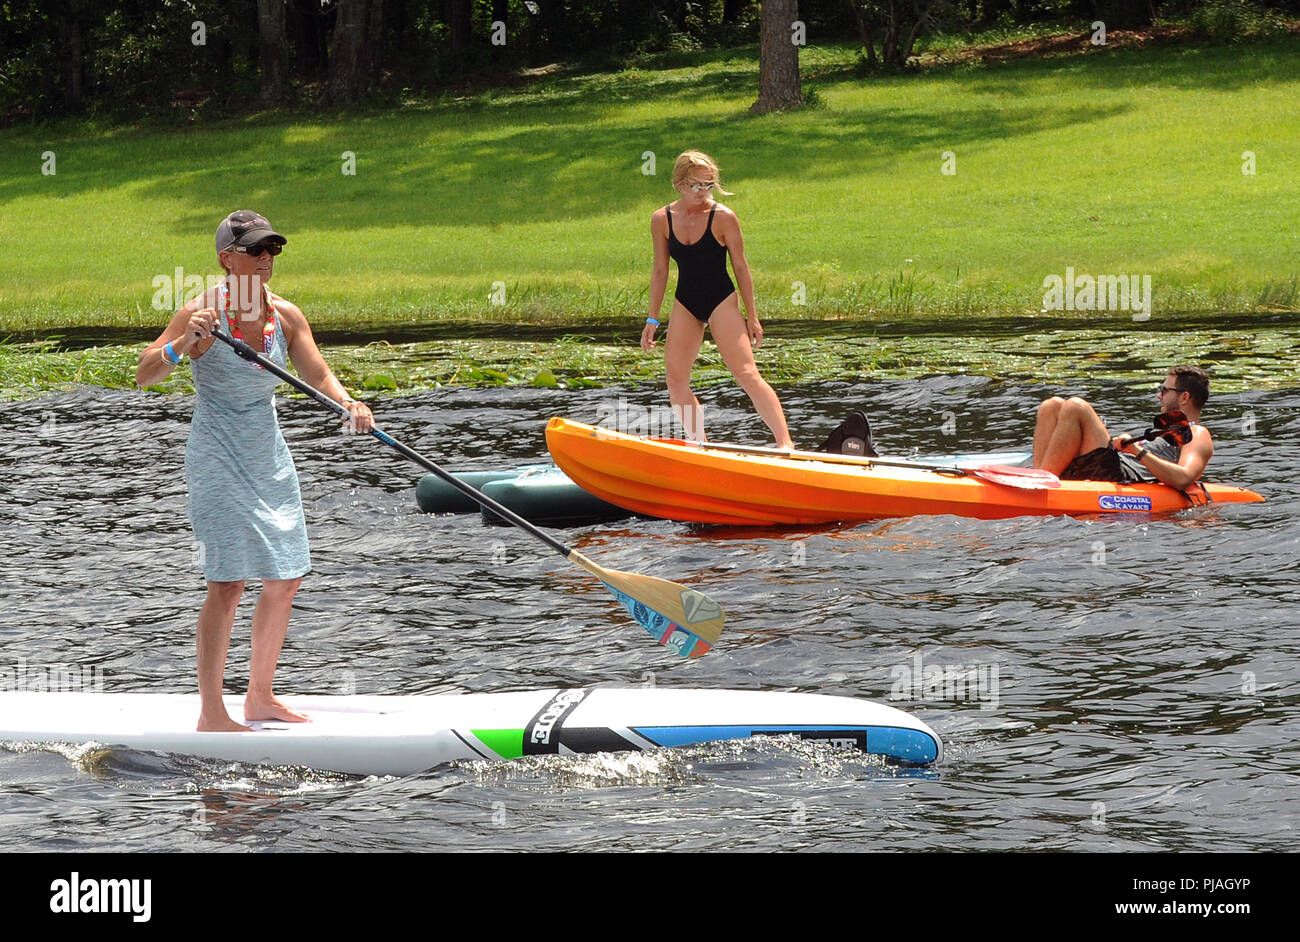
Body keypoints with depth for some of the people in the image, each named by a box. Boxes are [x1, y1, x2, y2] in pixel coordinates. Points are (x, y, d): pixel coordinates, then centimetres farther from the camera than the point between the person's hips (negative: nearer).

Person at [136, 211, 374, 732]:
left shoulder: (286, 315, 3)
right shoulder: (203, 312, -13)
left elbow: (318, 375, -3)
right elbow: (144, 375, -15)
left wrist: (348, 405, -23)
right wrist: (184, 344, -33)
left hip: (268, 456, 7)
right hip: (218, 460, -7)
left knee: (286, 579, 11)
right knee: (228, 582, -12)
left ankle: (260, 696, 25)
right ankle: (211, 713, -9)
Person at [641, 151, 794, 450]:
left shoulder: (723, 217, -12)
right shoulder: (662, 220, -2)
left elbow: (741, 267, -5)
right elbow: (660, 270, 7)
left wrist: (752, 317, -4)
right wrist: (652, 319, 6)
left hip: (721, 301, -4)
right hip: (685, 304, 4)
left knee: (747, 374, -14)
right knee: (676, 381, -2)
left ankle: (785, 443, -18)